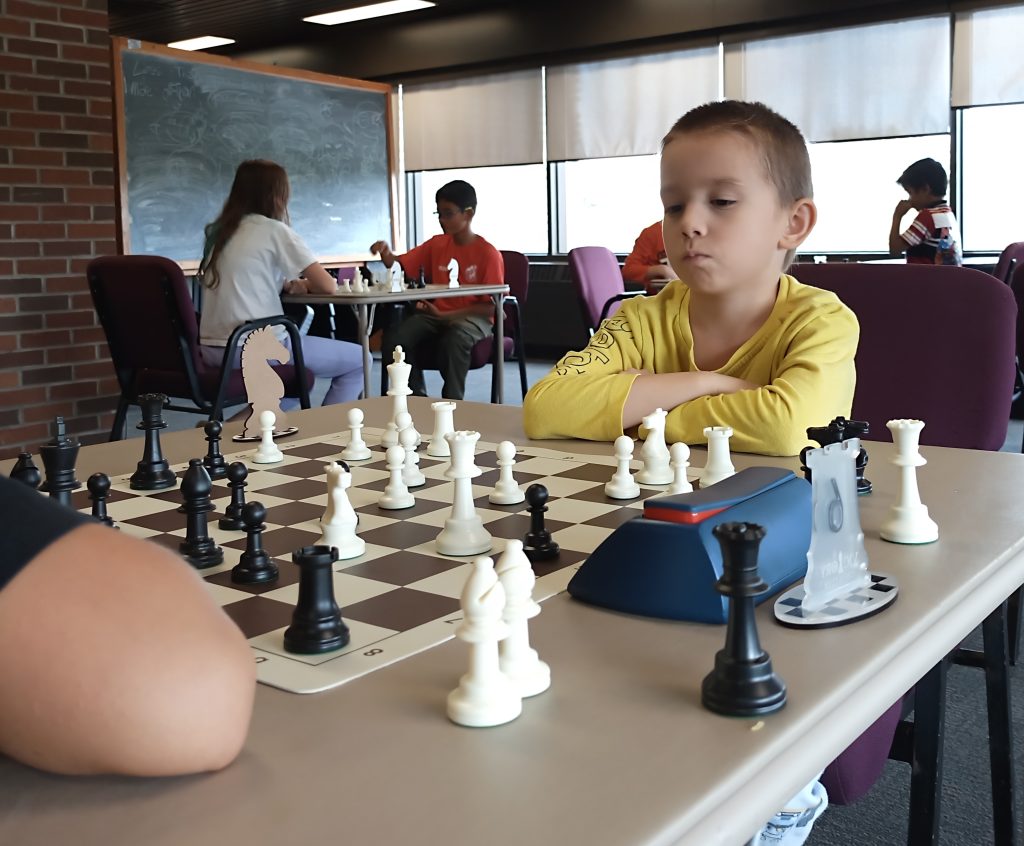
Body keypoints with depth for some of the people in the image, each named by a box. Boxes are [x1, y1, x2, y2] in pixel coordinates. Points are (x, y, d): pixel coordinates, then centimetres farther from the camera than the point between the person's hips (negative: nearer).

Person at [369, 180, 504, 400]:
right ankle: (417, 398, -7)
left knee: (454, 338, -40)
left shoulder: (488, 254, -7)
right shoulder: (436, 245, 8)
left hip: (473, 317, -4)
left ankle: (452, 403, -20)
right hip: (436, 313, 5)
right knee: (394, 338, -24)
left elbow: (490, 307, -8)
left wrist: (445, 315, -16)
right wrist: (386, 253, -14)